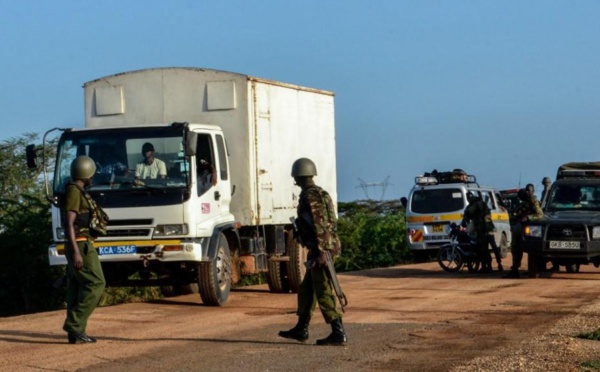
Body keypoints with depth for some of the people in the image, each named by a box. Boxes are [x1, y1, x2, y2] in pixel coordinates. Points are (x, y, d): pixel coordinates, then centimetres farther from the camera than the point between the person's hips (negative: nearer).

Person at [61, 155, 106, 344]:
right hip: (81, 245, -10)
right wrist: (76, 252, -25)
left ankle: (76, 332, 6)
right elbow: (69, 224, -20)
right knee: (95, 283, -11)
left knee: (77, 287, 7)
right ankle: (74, 325, -15)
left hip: (80, 246, 10)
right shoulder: (74, 192, -13)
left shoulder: (76, 192, 19)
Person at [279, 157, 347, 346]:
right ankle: (301, 330, 26)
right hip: (328, 247, 10)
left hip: (319, 249, -10)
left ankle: (338, 334, -11)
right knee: (306, 289, 18)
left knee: (324, 293, -9)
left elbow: (317, 225, -22)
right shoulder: (320, 193, 17)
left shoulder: (309, 196, -13)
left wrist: (320, 252, -25)